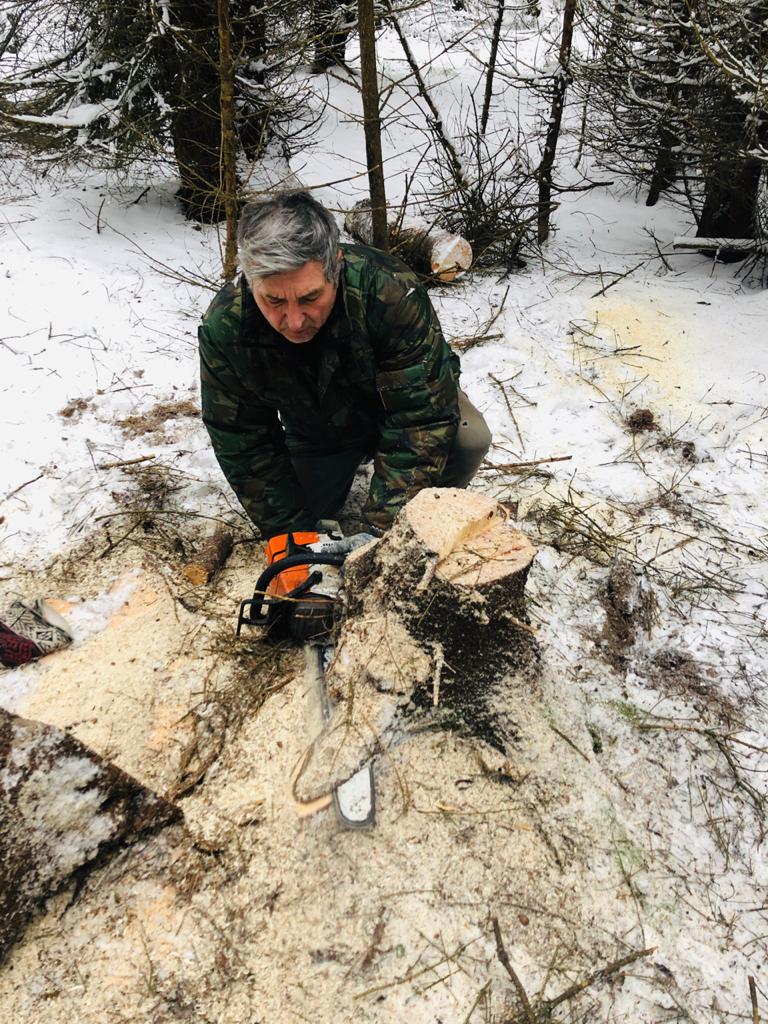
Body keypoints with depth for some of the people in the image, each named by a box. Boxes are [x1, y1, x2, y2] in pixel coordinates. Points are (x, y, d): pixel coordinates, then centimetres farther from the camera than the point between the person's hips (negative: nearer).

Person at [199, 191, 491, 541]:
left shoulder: (389, 290, -39)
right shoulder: (223, 327, -29)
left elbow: (421, 422, -37)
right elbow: (244, 444, -19)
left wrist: (384, 530, -41)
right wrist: (288, 535, -23)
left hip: (403, 397, -2)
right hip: (316, 430, 3)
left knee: (469, 439, -30)